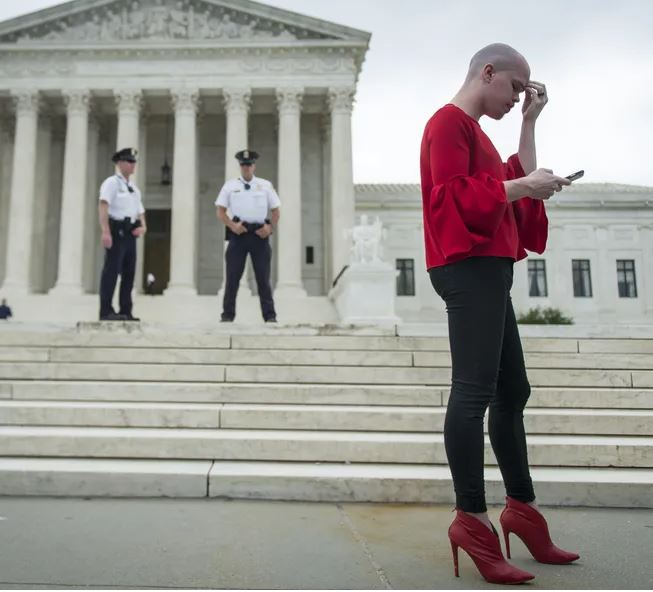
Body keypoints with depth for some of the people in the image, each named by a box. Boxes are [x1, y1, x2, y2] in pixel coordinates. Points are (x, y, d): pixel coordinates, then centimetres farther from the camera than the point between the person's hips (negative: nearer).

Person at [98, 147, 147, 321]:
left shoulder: (134, 188, 21)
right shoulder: (111, 183, -3)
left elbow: (140, 212, 21)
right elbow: (103, 207, -16)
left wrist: (143, 227, -2)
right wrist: (106, 231, -28)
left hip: (130, 233, 8)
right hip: (116, 230, -8)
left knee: (129, 272, 8)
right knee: (111, 271, -10)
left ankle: (126, 312, 14)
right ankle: (106, 311, -7)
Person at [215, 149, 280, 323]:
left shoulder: (266, 185, 11)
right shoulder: (230, 186, 10)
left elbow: (276, 211, 12)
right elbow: (220, 210, 6)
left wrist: (270, 227, -4)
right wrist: (232, 225, -10)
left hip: (260, 234, 0)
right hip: (238, 233, 0)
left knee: (263, 277, 2)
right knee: (233, 277, 1)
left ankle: (270, 315, 6)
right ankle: (227, 315, 8)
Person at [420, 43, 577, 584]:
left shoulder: (474, 131, 28)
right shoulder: (449, 122, -4)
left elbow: (515, 184, 22)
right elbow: (456, 195, -17)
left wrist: (530, 123, 22)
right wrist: (524, 186, -12)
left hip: (488, 270, 11)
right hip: (469, 268, -11)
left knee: (512, 391, 11)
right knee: (475, 390, -15)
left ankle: (521, 508, 19)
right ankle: (471, 519, -12)